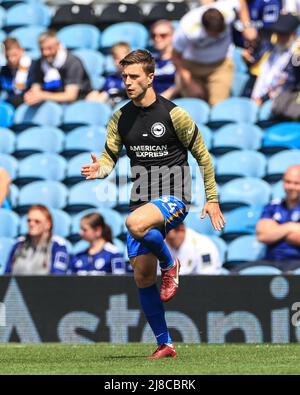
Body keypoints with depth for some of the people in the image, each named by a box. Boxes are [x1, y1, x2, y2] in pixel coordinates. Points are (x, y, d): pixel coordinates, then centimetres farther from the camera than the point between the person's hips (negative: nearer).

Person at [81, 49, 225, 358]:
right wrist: (98, 170, -17)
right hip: (142, 201, 6)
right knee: (142, 275, 0)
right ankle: (164, 344, 10)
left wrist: (212, 199, 0)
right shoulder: (120, 119, 7)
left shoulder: (173, 114, -7)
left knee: (135, 222, -37)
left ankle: (169, 263, -6)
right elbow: (109, 157, 8)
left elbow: (202, 155, 0)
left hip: (173, 197, -6)